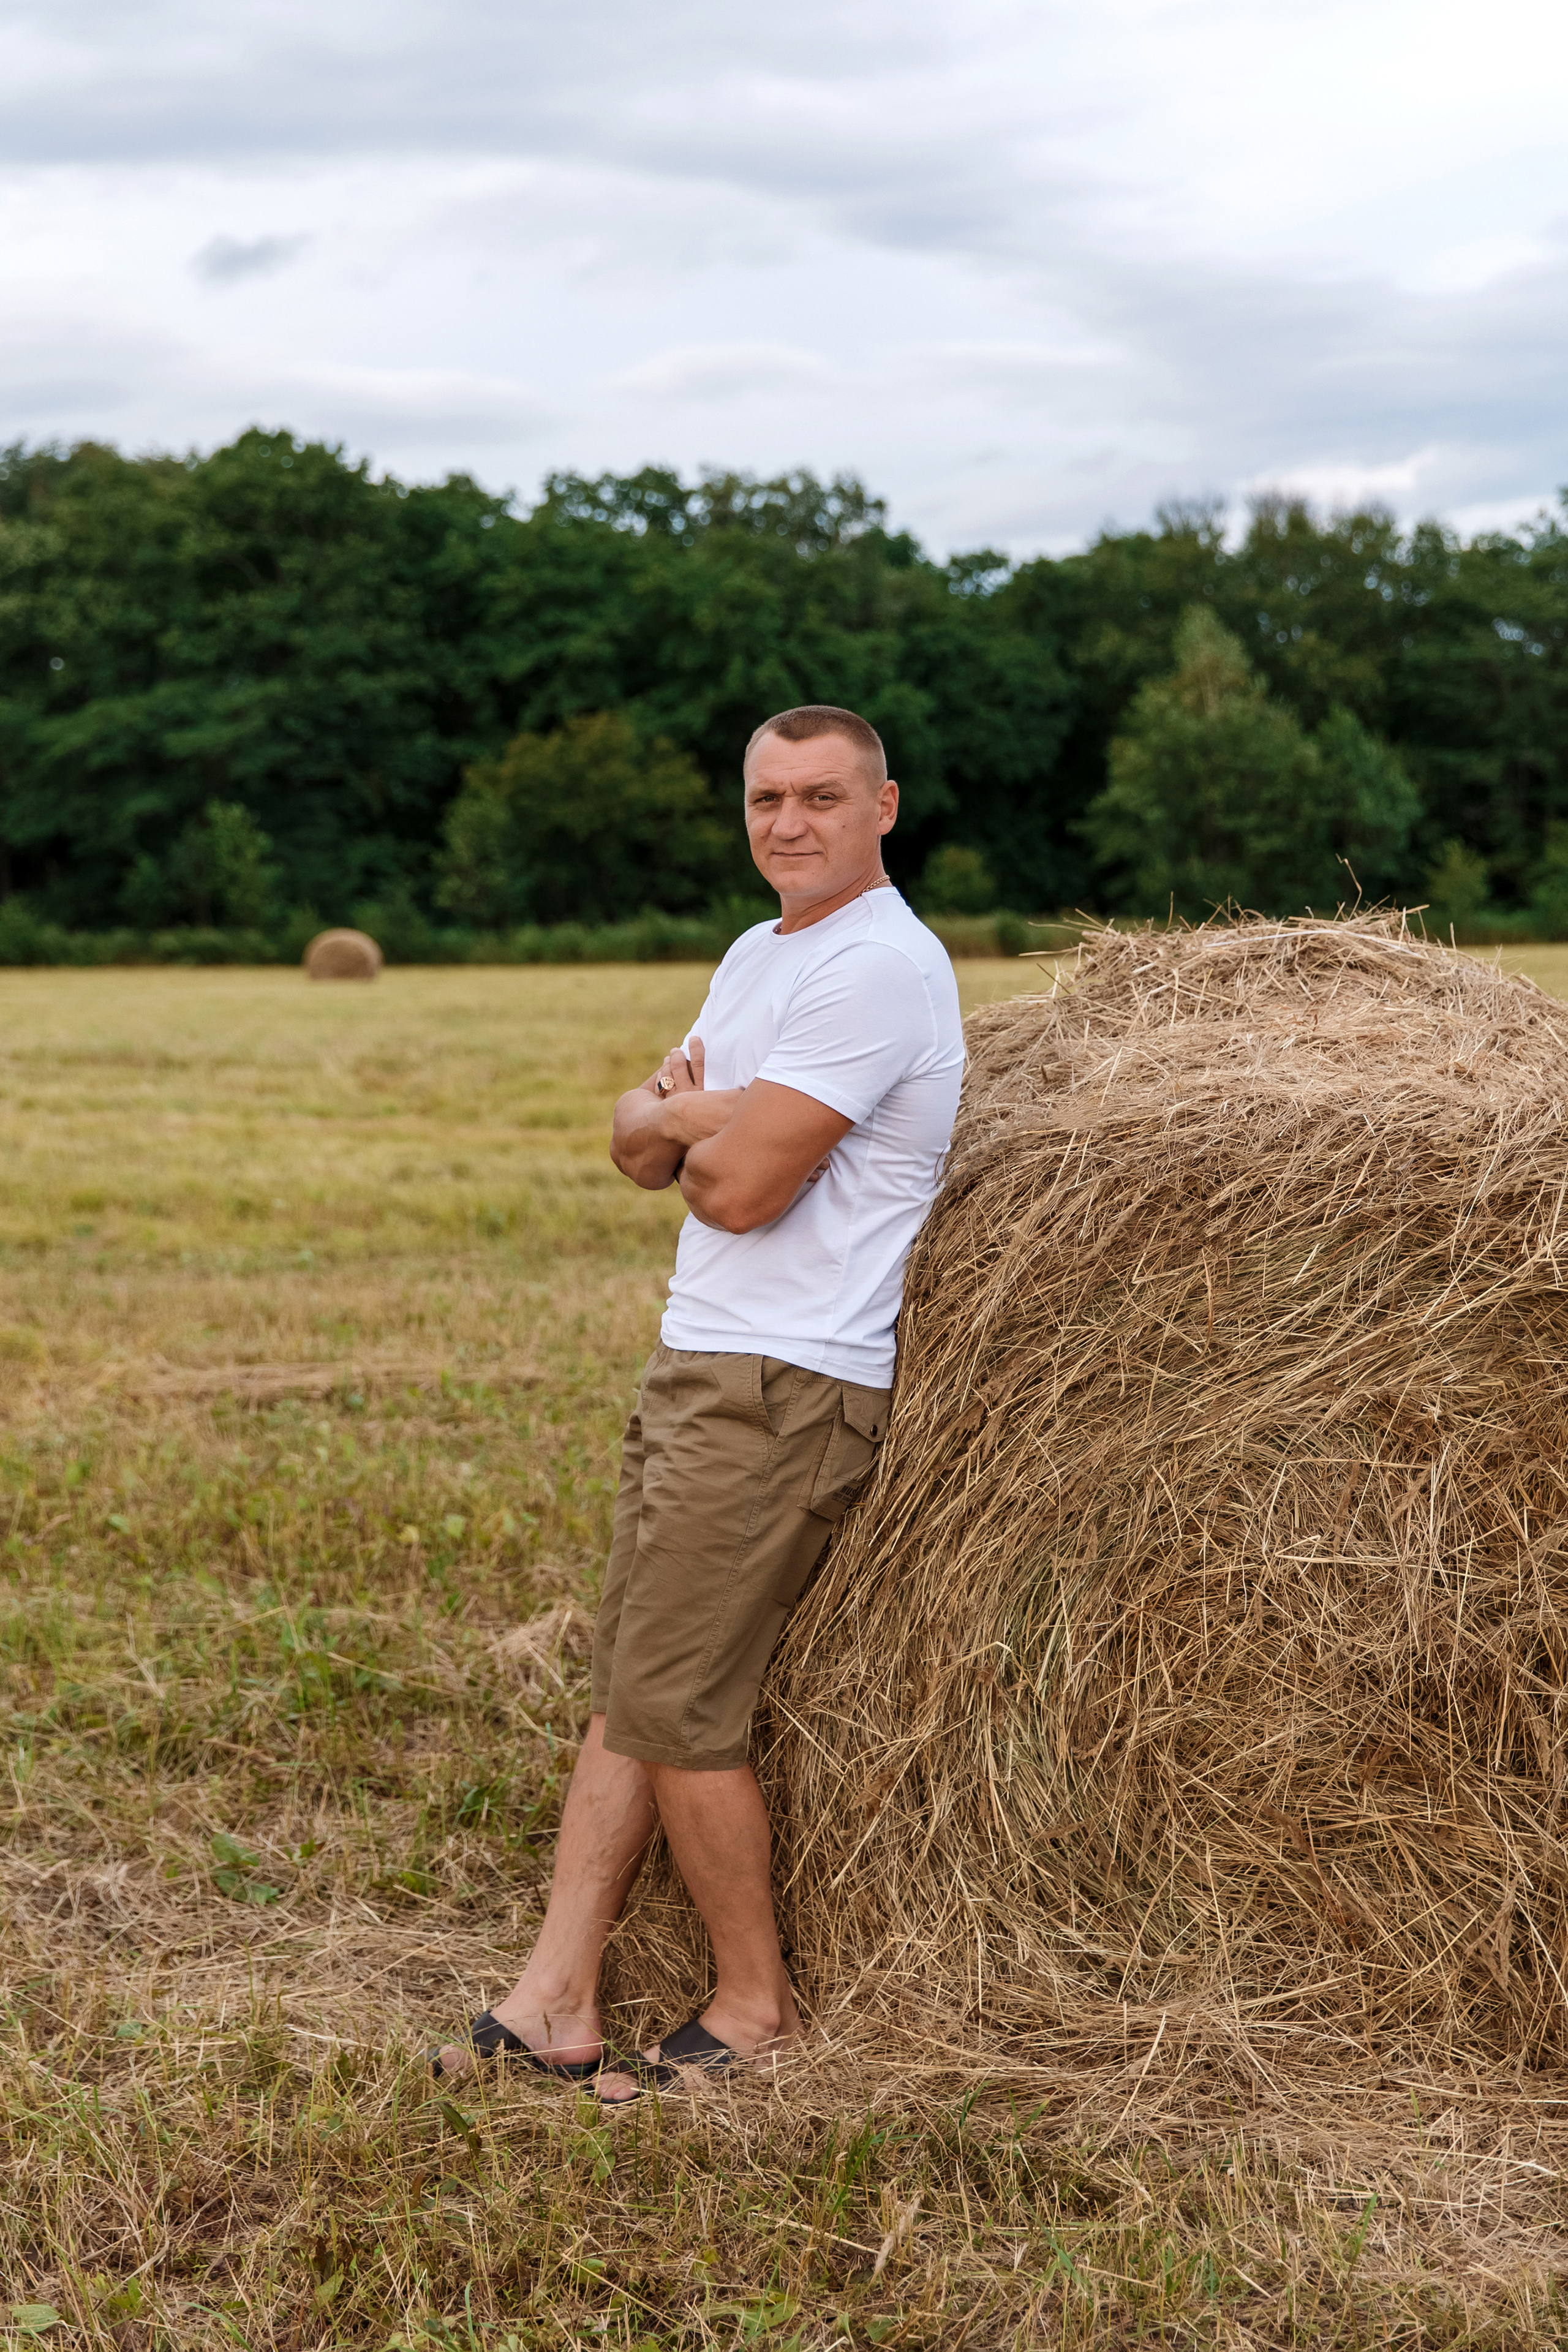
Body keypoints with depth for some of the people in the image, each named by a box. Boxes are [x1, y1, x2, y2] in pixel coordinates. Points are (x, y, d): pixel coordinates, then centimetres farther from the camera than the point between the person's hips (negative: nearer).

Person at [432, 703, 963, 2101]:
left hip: (783, 1390, -10)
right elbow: (642, 1146, 15)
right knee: (628, 1689, 8)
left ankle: (757, 2006, 10)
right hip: (699, 1363, 10)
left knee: (674, 1711, -6)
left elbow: (739, 1185, -21)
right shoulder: (762, 951, 17)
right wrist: (690, 1114, -8)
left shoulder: (877, 964, -16)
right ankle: (555, 2003, 12)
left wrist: (686, 1117, 1)